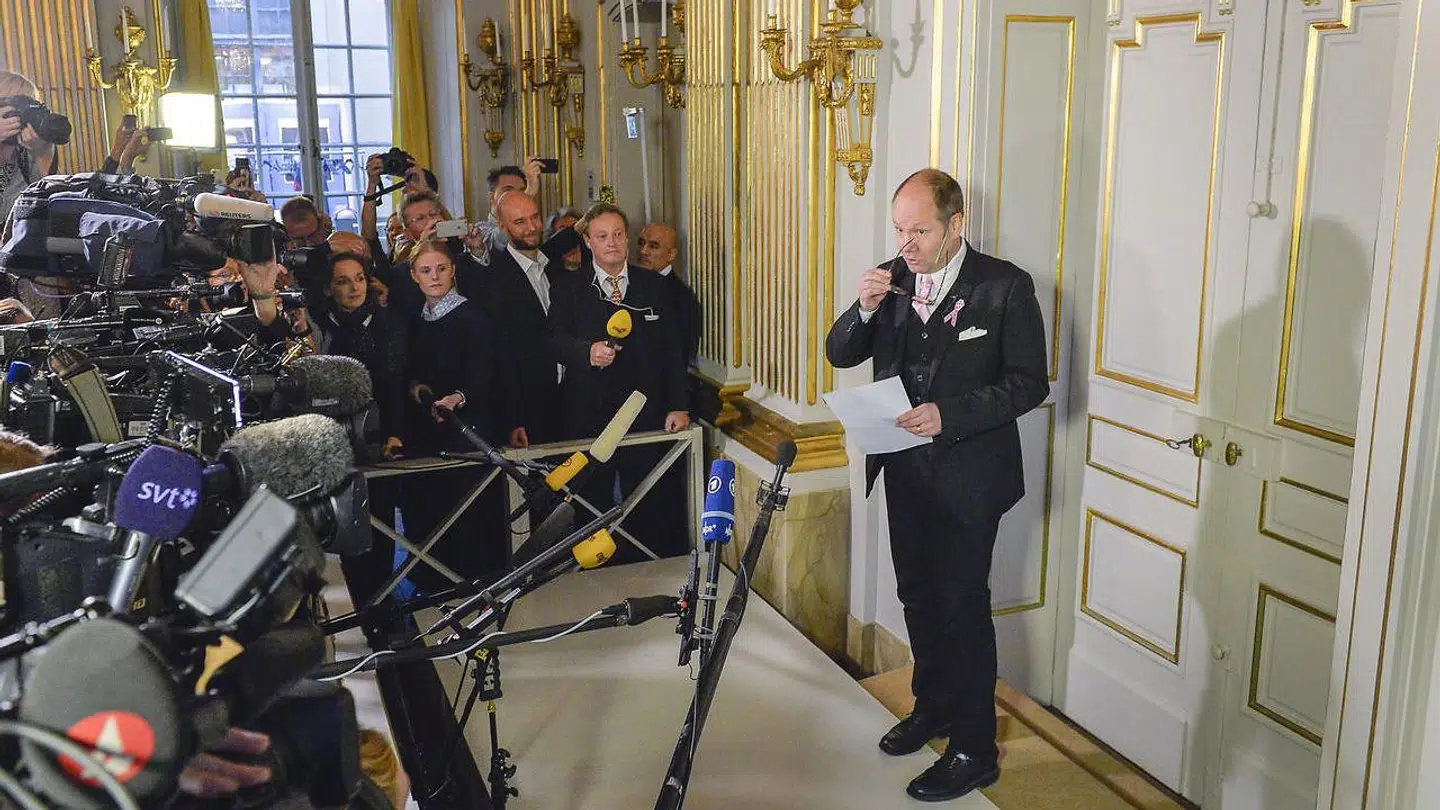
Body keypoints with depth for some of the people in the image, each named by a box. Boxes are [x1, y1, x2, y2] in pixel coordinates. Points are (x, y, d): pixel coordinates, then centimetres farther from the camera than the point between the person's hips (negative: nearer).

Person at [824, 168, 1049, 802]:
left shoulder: (1005, 287, -11)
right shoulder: (893, 281, 3)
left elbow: (1029, 382, -12)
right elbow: (839, 355, 4)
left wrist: (950, 414, -23)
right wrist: (866, 309, -16)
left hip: (968, 474, -6)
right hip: (905, 470, 6)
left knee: (963, 605, 1)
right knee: (917, 595, 19)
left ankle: (975, 750, 15)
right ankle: (933, 707, 39)